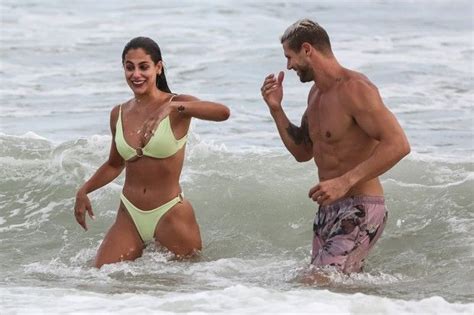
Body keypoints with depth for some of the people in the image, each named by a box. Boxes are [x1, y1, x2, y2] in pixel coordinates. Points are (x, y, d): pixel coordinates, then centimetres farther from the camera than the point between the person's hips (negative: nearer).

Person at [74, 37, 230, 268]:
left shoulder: (177, 105, -10)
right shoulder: (119, 114, 6)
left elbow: (222, 112, -31)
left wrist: (173, 106, -43)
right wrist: (84, 191, 7)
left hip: (170, 214, -4)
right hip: (130, 214, 4)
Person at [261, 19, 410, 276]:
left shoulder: (354, 88, -16)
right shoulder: (316, 93, 14)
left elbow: (397, 144, -25)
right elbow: (302, 151, 24)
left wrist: (345, 181, -30)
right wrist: (276, 109, 11)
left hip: (359, 209, -10)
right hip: (329, 208, 10)